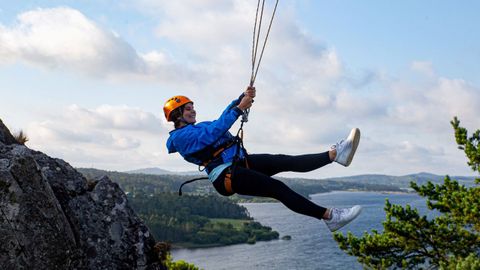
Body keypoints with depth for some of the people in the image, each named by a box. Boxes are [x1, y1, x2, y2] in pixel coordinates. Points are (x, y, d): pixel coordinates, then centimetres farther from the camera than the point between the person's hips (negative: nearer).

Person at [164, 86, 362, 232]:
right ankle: (329, 217, -22)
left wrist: (243, 98, 3)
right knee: (278, 188, -19)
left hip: (241, 162, 9)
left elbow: (223, 117, 20)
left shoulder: (199, 127, 25)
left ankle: (335, 154, -26)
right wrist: (239, 109, -20)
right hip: (226, 175, -9)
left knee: (285, 161, -12)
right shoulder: (180, 136, -6)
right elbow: (213, 133, -20)